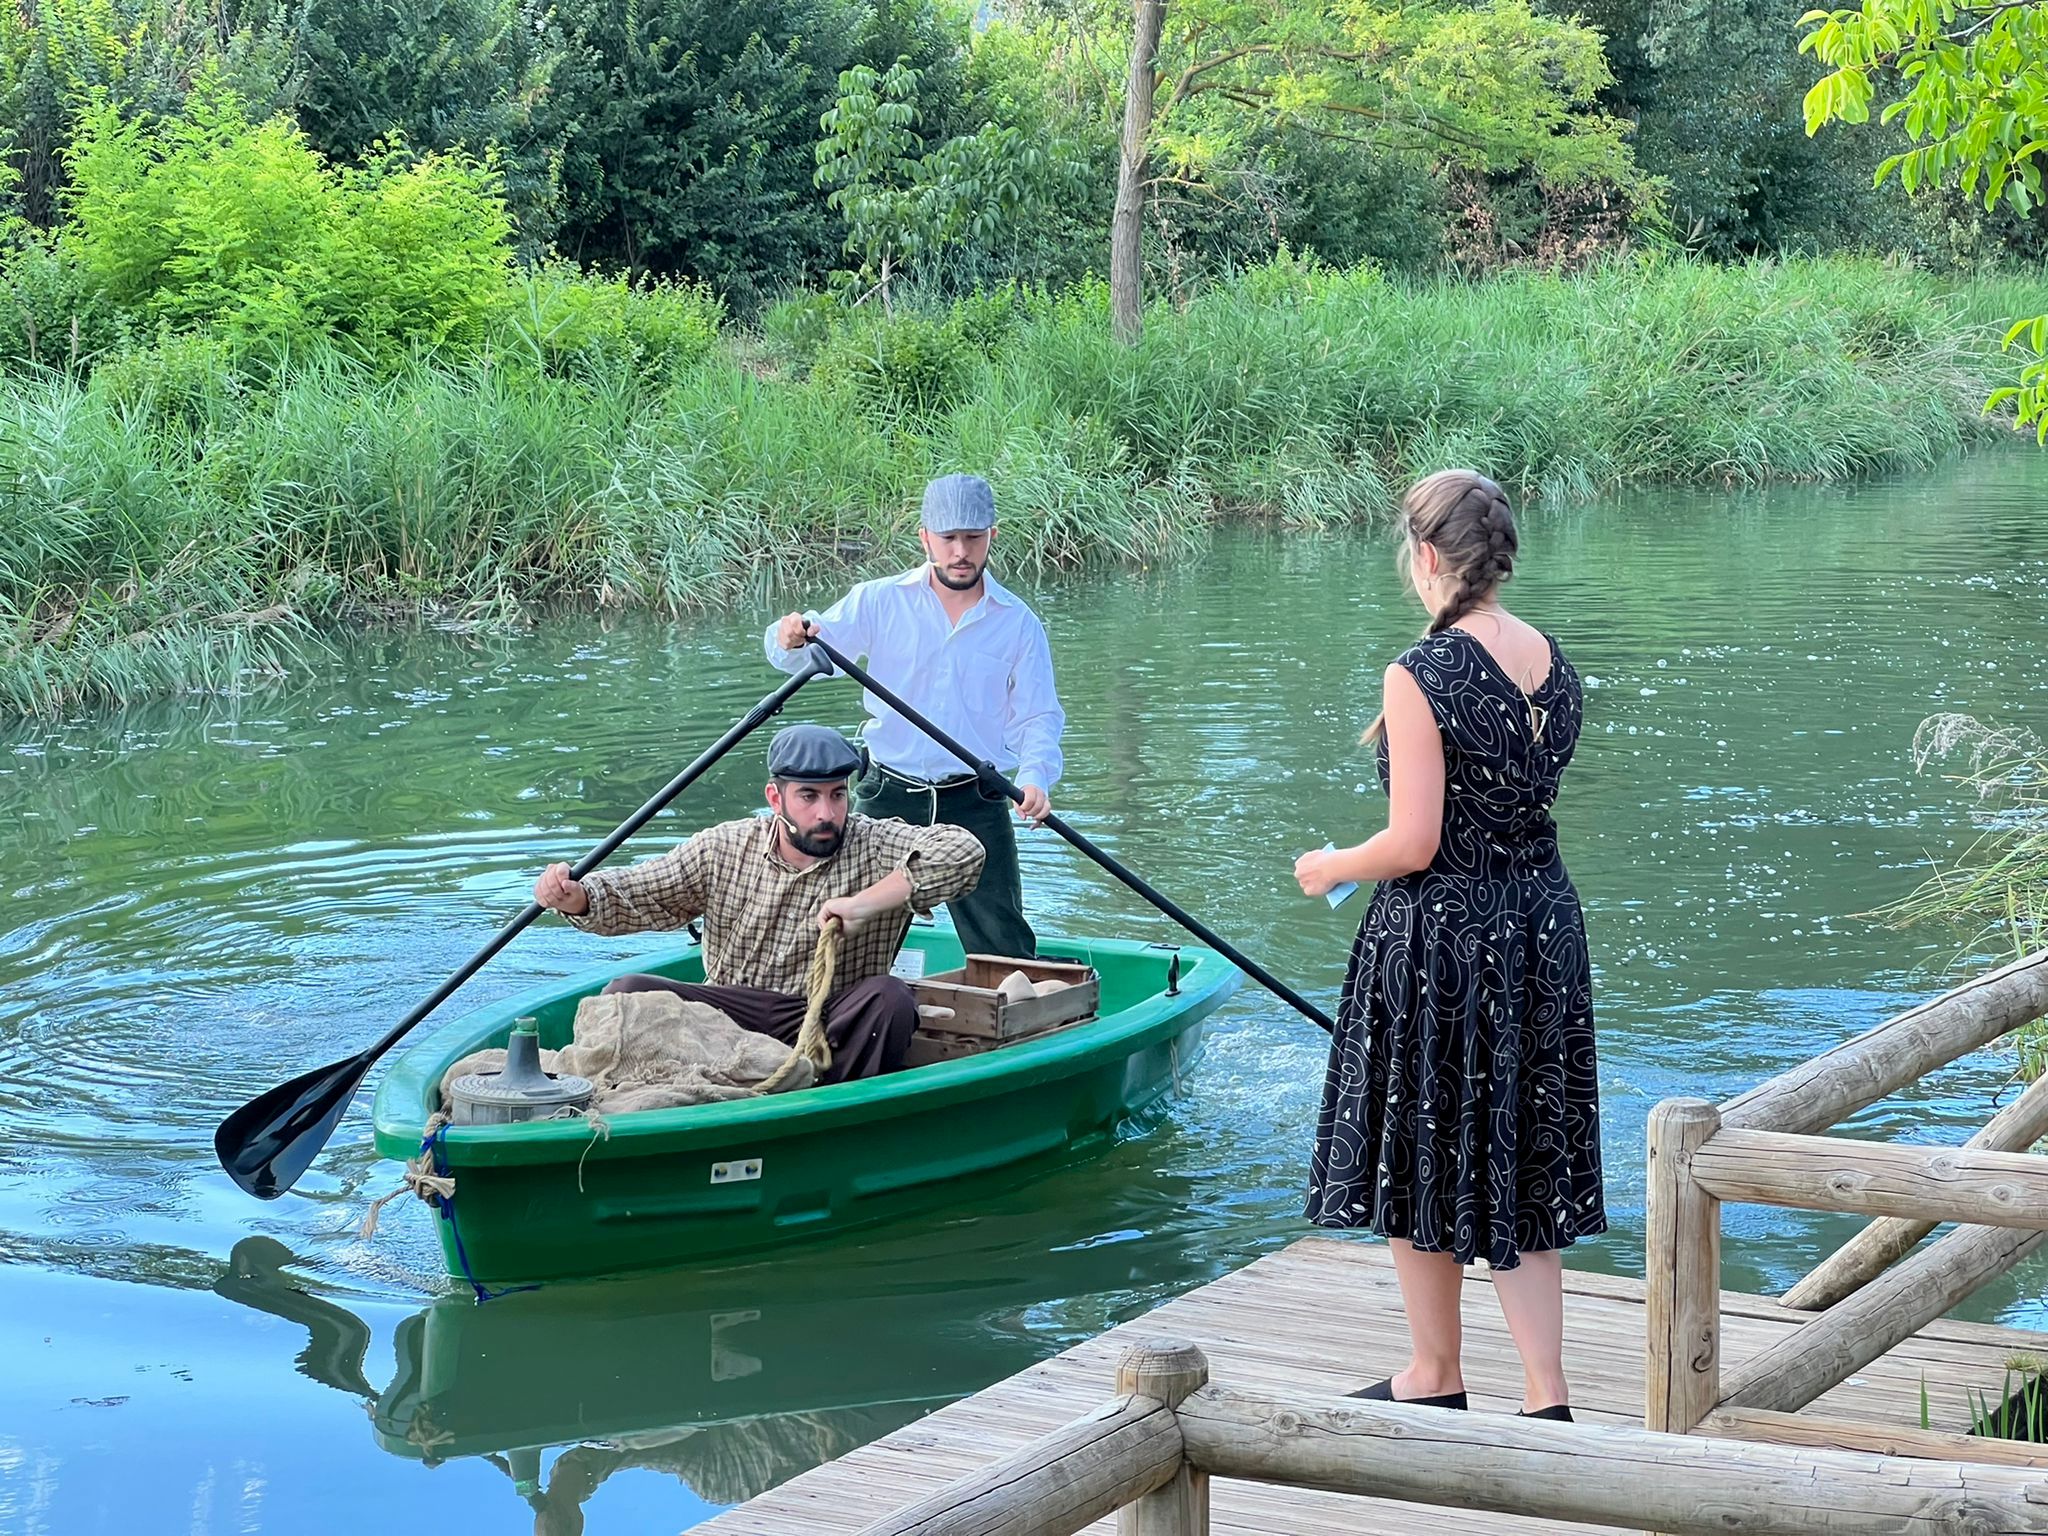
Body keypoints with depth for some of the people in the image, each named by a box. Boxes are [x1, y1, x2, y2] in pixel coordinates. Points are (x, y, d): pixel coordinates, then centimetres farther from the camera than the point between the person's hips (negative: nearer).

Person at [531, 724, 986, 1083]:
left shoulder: (876, 847, -3)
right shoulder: (723, 850, 5)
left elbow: (964, 852, -19)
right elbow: (628, 897, 8)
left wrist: (867, 904, -25)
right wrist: (573, 896, -15)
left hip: (832, 1024, -2)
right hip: (728, 1018, 2)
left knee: (890, 999, -32)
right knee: (628, 993, -19)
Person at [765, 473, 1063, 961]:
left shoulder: (1018, 623, 2)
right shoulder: (880, 602, 1)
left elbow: (1038, 717, 0)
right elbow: (810, 654, -4)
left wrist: (1035, 777, -20)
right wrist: (791, 639, -28)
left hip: (976, 807, 0)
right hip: (889, 797, 0)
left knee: (1003, 950, 2)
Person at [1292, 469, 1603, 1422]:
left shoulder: (1422, 675, -19)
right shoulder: (1553, 665, 2)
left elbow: (1415, 845, -19)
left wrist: (1329, 868, -1)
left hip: (1439, 937, -7)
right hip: (1541, 924, 7)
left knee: (1422, 1156, 12)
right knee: (1520, 1165, 12)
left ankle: (1436, 1377, 27)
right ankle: (1547, 1396, 7)